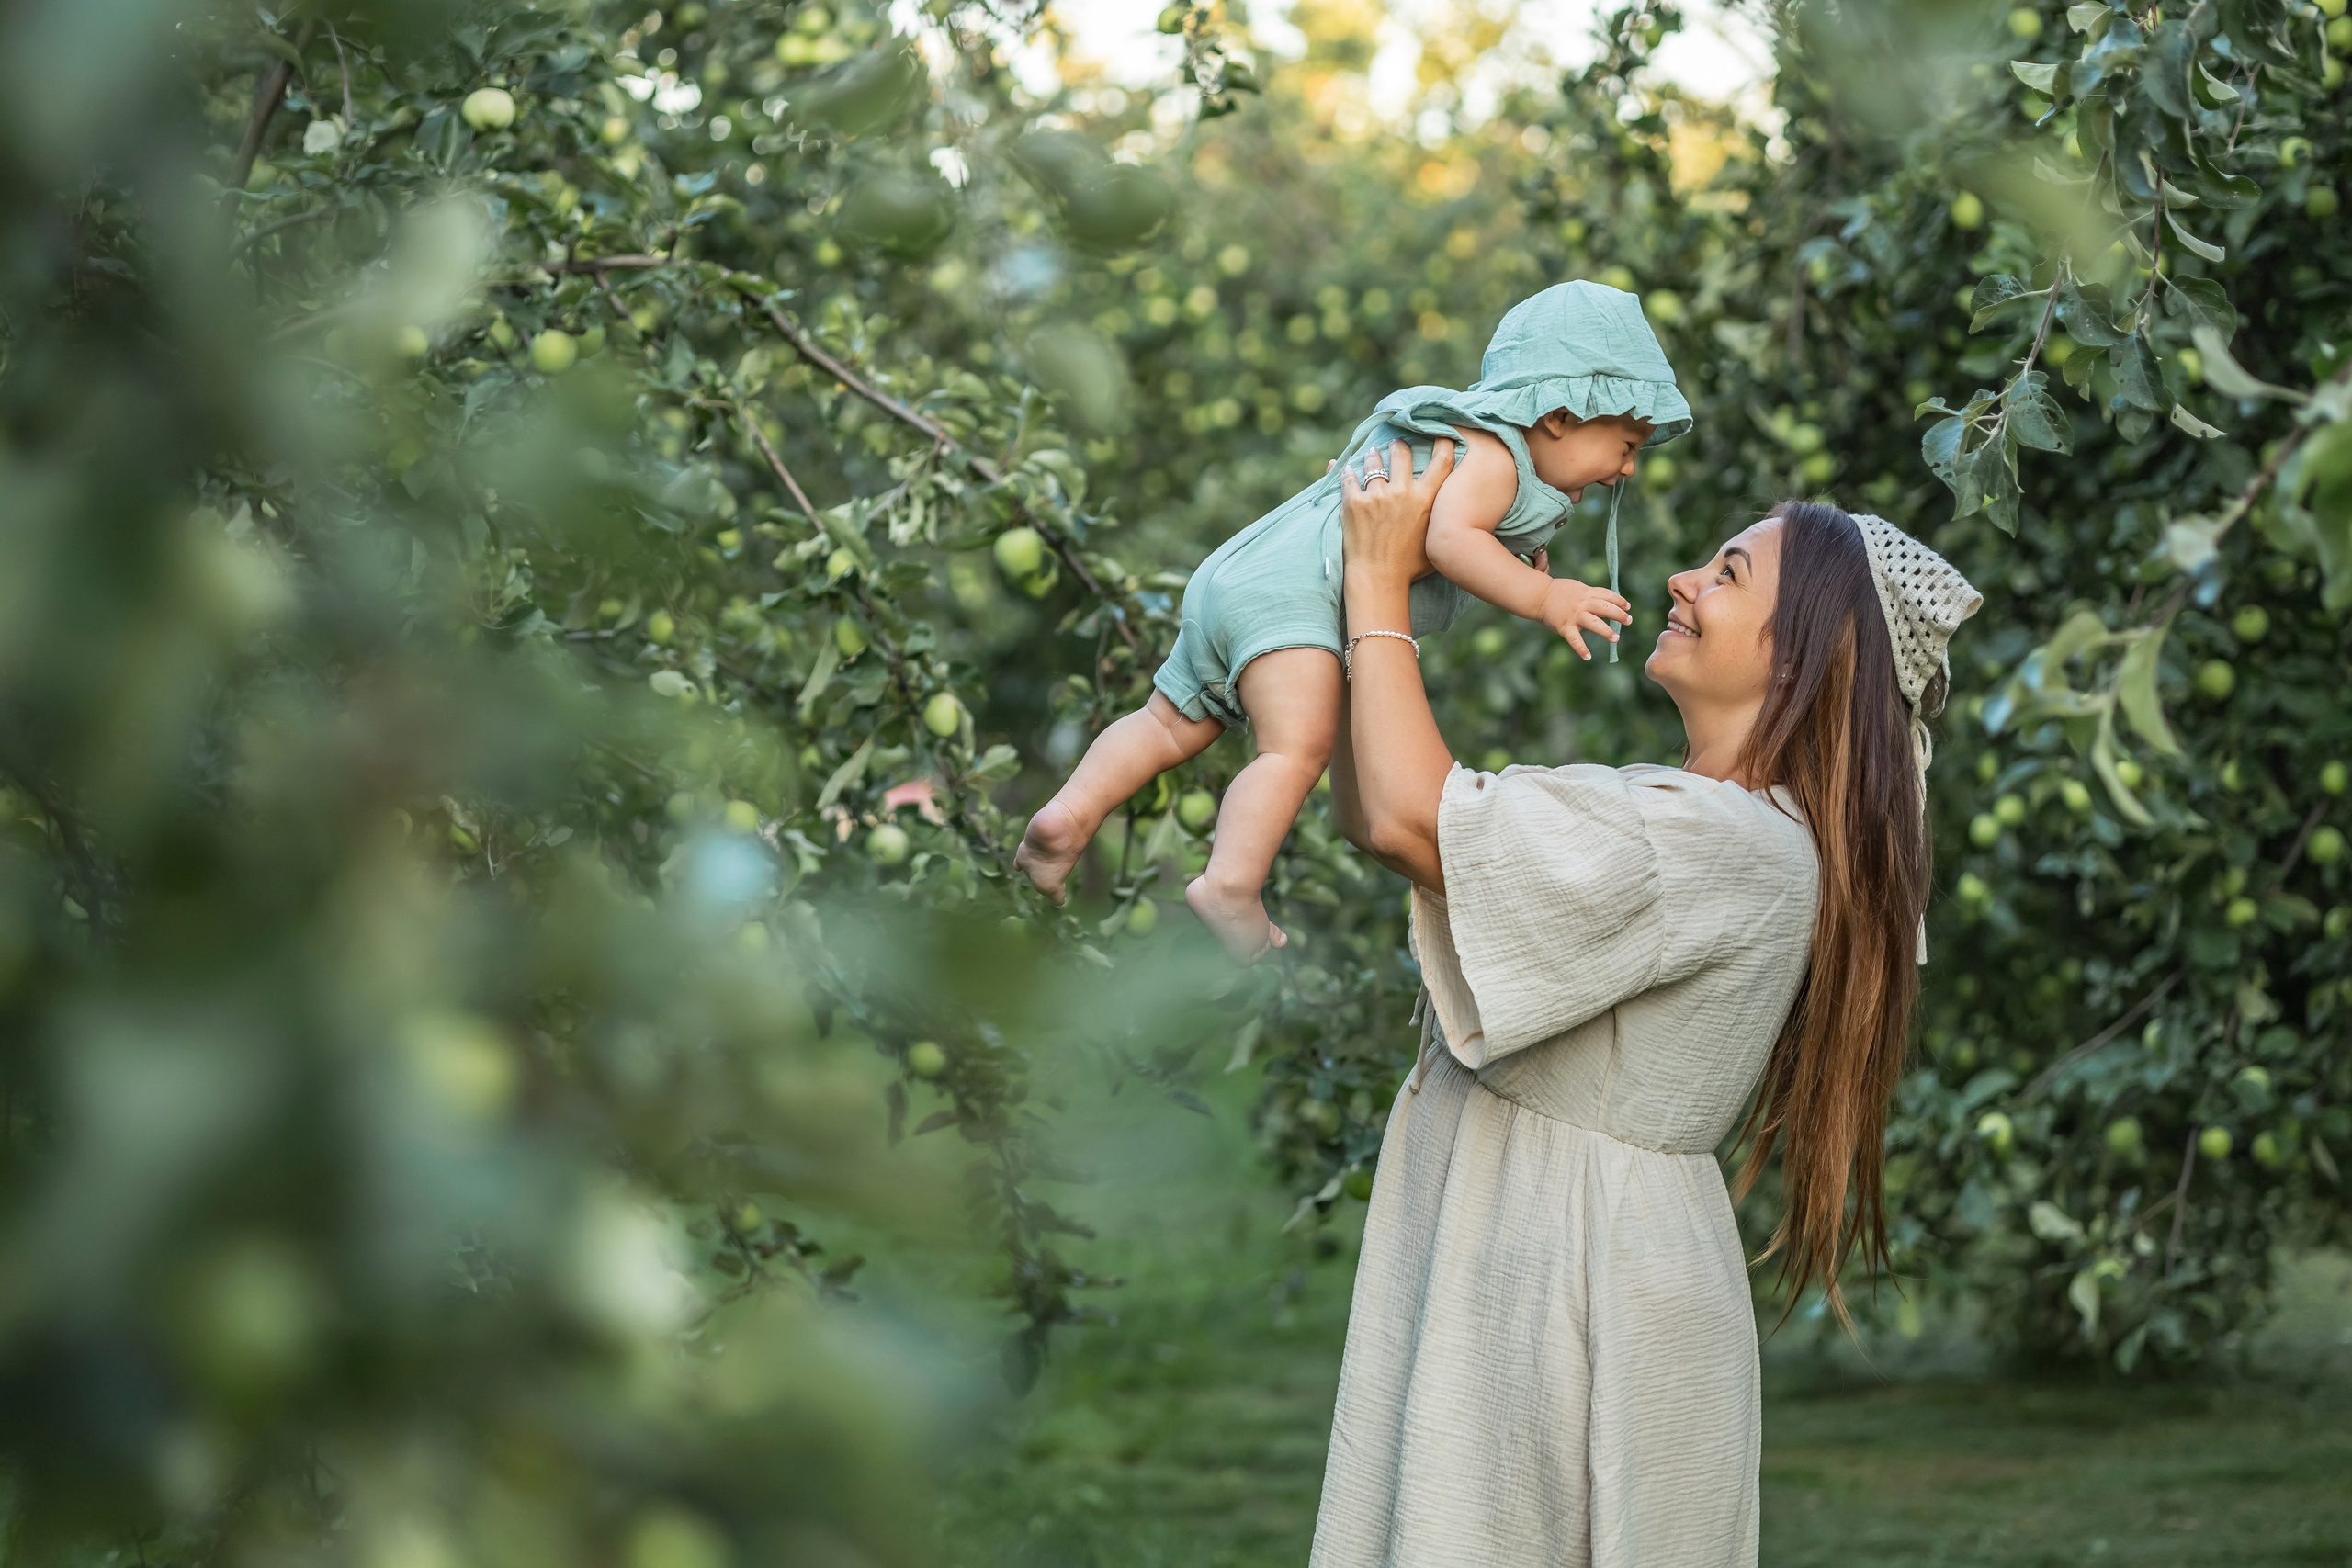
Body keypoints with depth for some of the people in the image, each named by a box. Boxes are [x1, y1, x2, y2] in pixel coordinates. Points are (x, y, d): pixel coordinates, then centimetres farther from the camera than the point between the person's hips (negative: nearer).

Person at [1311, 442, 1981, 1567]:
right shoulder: (1664, 809, 13)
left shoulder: (1742, 849, -18)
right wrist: (1360, 598, 10)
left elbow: (1413, 821, -24)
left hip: (1590, 1290, -9)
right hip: (1506, 1262, 9)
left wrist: (1381, 584, -12)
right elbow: (1372, 809, 17)